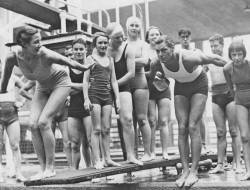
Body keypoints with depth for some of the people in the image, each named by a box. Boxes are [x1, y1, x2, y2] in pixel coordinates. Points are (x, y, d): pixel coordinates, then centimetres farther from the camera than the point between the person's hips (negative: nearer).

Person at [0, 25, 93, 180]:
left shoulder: (46, 55, -34)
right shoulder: (13, 57, -22)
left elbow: (70, 63, -16)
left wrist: (85, 68, 0)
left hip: (60, 83, -5)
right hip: (43, 87, 5)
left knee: (43, 122, -20)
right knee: (33, 124, -11)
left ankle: (50, 168, -10)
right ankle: (43, 168, -3)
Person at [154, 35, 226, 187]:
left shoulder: (188, 58, -37)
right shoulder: (157, 63, -24)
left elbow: (214, 59, -20)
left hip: (198, 85, -4)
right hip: (180, 87, 4)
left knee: (193, 127, -15)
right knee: (182, 129, -6)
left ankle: (194, 171, -11)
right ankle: (185, 170, -3)